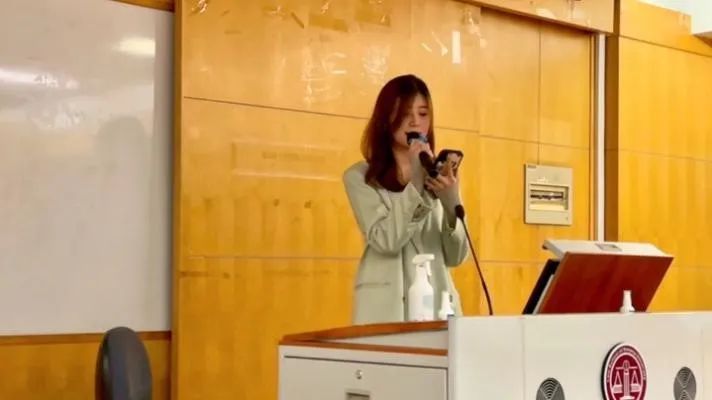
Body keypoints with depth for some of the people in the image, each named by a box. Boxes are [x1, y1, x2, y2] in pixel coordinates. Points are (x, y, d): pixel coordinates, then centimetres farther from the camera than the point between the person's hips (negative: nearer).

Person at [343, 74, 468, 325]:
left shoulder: (438, 177, 13)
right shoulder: (360, 177, 2)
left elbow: (455, 257, 5)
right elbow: (385, 241, -12)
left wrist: (452, 203, -10)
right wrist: (415, 182, -15)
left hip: (438, 305, 3)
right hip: (387, 310, -3)